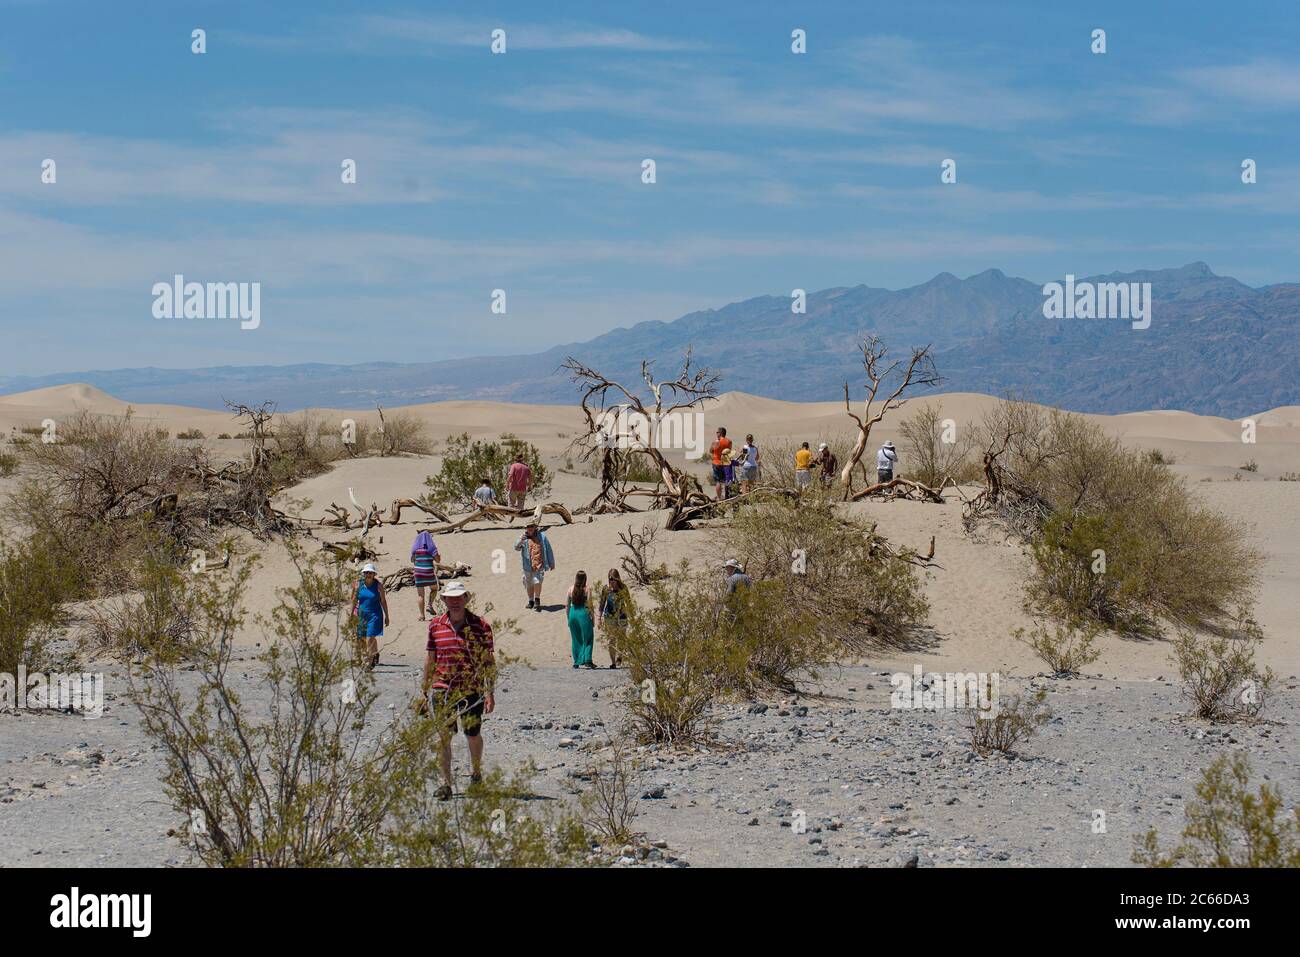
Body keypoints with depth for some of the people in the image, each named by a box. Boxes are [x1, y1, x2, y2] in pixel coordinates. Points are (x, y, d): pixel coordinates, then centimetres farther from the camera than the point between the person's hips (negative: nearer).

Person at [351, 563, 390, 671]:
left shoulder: (378, 585, -3)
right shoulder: (358, 585, 3)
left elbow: (383, 601, 2)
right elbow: (354, 600, 9)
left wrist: (386, 616, 3)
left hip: (375, 615, -4)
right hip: (362, 615, 4)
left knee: (370, 638, -12)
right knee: (361, 639, 6)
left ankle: (369, 664, -1)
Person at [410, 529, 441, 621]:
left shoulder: (415, 548, 1)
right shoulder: (431, 547, -6)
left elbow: (412, 560, 10)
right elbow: (437, 560, -6)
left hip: (418, 572, 2)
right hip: (429, 572, -2)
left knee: (421, 595, 7)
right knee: (434, 589, 24)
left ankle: (422, 615, 4)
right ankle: (429, 604, 3)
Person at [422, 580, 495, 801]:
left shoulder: (480, 626, -1)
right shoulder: (435, 626, 6)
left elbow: (488, 662, 1)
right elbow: (430, 660, 13)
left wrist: (489, 693, -5)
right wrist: (425, 692, 11)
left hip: (472, 689, -1)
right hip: (442, 689, 1)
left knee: (473, 734, 9)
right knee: (443, 735, -5)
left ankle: (476, 773, 34)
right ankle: (446, 782, 0)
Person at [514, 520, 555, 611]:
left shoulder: (541, 536, 6)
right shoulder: (524, 538, 5)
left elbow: (548, 550, 12)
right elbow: (516, 548, -7)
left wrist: (551, 562, 12)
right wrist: (520, 542, -29)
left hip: (539, 565, -2)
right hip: (528, 566, 2)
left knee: (537, 581, -18)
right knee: (529, 584, 10)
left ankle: (537, 600, -8)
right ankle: (531, 601, 25)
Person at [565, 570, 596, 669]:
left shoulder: (571, 589, 2)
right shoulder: (587, 590, -8)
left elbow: (567, 605, 5)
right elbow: (589, 606, -8)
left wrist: (568, 618, 15)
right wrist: (592, 618, 2)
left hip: (573, 613, 4)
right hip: (583, 613, -4)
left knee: (575, 639, 14)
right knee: (587, 639, 6)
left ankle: (576, 662, 17)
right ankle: (587, 660, -4)